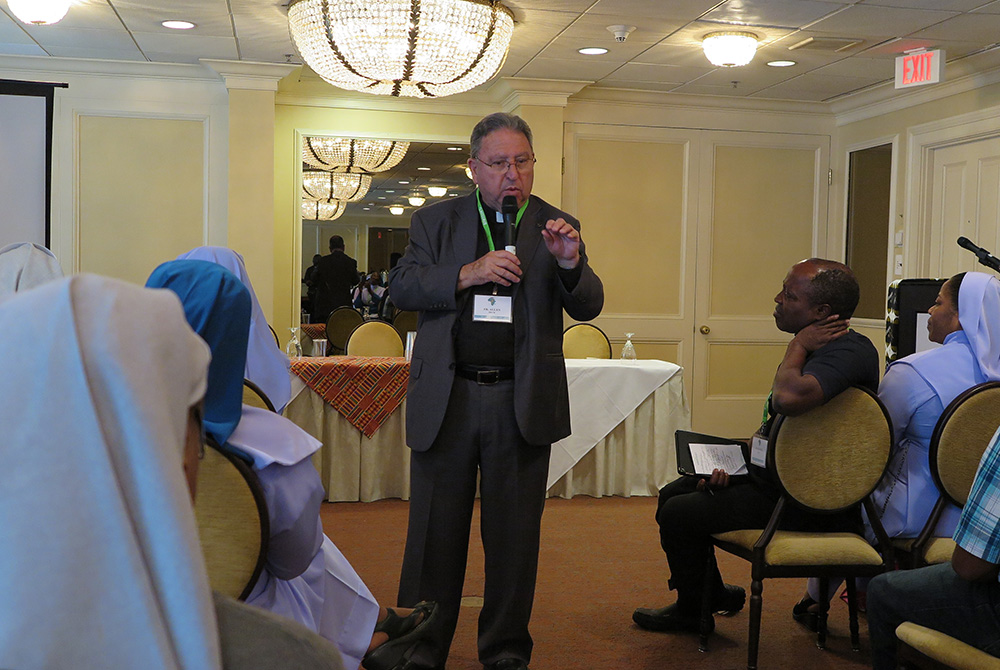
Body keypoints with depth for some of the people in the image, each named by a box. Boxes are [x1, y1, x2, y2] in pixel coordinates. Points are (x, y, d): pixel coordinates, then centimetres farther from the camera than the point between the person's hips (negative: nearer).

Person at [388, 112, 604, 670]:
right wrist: (467, 274, -16)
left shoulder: (556, 227, 6)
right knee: (435, 533, 9)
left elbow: (589, 306, -2)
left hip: (522, 402, 0)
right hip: (446, 398, 0)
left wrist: (569, 263, -23)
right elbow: (401, 287, -2)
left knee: (515, 534, 10)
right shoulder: (436, 221, 7)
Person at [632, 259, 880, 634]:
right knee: (673, 494, 17)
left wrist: (797, 346, -24)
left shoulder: (849, 351, -23)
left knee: (678, 514, -8)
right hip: (778, 480, 11)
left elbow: (789, 399, -43)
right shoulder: (819, 347, 10)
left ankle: (692, 610, 17)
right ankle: (713, 592, 31)